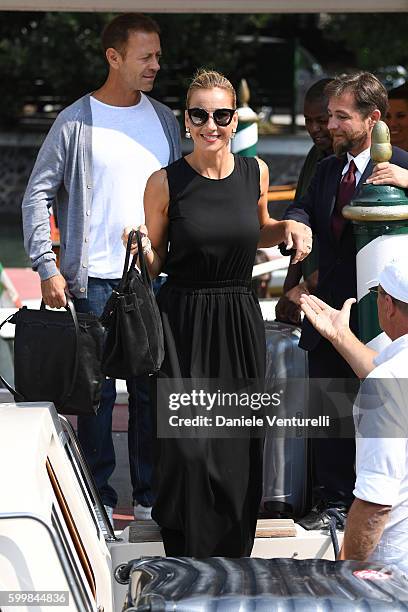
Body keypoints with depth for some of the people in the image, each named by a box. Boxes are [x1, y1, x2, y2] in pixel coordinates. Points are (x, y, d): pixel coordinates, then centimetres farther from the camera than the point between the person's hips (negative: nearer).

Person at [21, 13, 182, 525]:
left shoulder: (163, 119, 10)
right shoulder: (77, 121, -3)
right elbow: (38, 195, -3)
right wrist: (47, 268, -9)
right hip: (96, 280, -4)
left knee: (151, 388, 7)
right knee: (98, 390, 1)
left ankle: (150, 496, 15)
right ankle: (99, 497, 10)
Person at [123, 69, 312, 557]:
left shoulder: (255, 172, 2)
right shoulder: (165, 183, -7)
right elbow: (155, 265, 2)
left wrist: (289, 229, 1)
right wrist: (140, 252, -20)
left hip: (239, 320, 3)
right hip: (183, 321, -3)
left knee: (238, 450, 7)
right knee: (187, 448, -8)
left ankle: (232, 558, 24)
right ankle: (187, 566, 9)